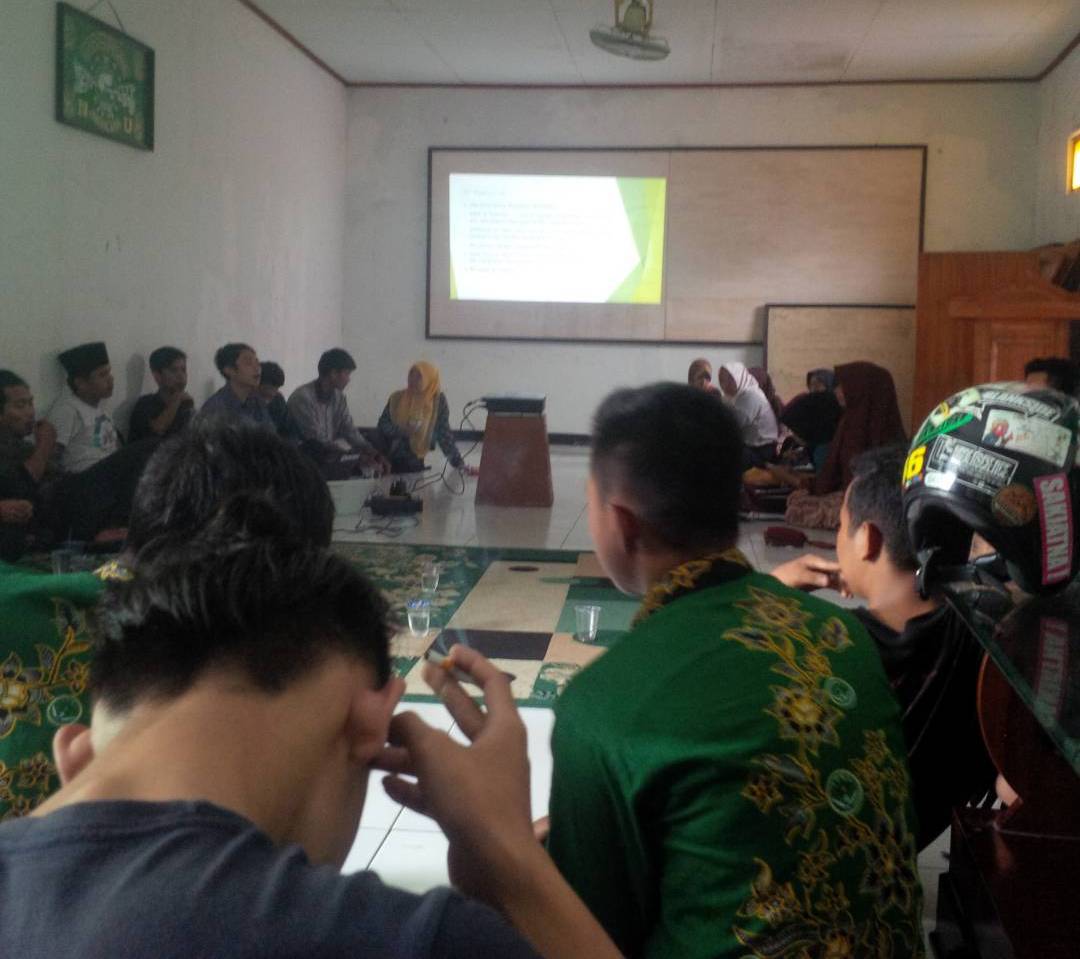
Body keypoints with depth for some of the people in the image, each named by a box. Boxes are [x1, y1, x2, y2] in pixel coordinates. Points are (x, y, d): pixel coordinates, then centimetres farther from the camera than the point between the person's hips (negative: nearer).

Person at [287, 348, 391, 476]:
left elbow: (349, 430, 2)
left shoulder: (338, 396, 5)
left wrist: (374, 453, -15)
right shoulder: (302, 397, -18)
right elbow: (316, 442, -23)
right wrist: (358, 457, -27)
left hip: (331, 455, 7)